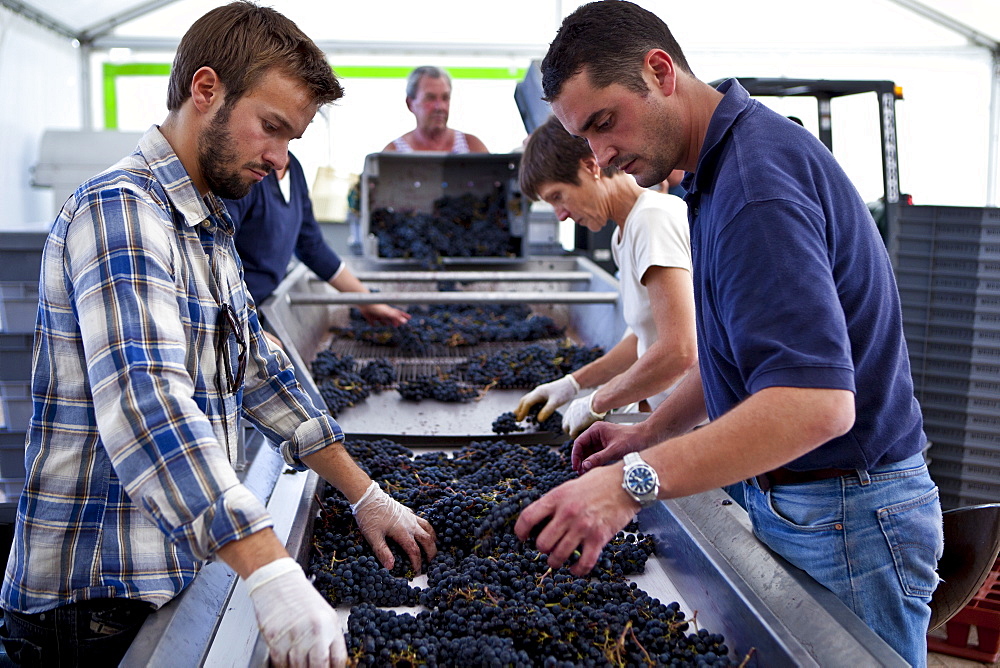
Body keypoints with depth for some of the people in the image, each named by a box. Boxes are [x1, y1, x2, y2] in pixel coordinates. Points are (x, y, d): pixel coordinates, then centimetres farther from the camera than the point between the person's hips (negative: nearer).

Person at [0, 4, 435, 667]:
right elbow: (145, 402, -32)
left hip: (175, 579, 9)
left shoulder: (208, 228, 13)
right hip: (99, 597, -9)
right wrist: (272, 572, -39)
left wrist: (364, 494, 11)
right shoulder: (121, 209, -18)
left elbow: (257, 370, 16)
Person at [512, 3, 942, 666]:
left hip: (844, 519, -10)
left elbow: (817, 400, -35)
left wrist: (634, 481, -37)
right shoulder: (728, 163, 9)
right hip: (790, 505, 10)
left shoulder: (757, 177, -24)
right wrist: (649, 432, 12)